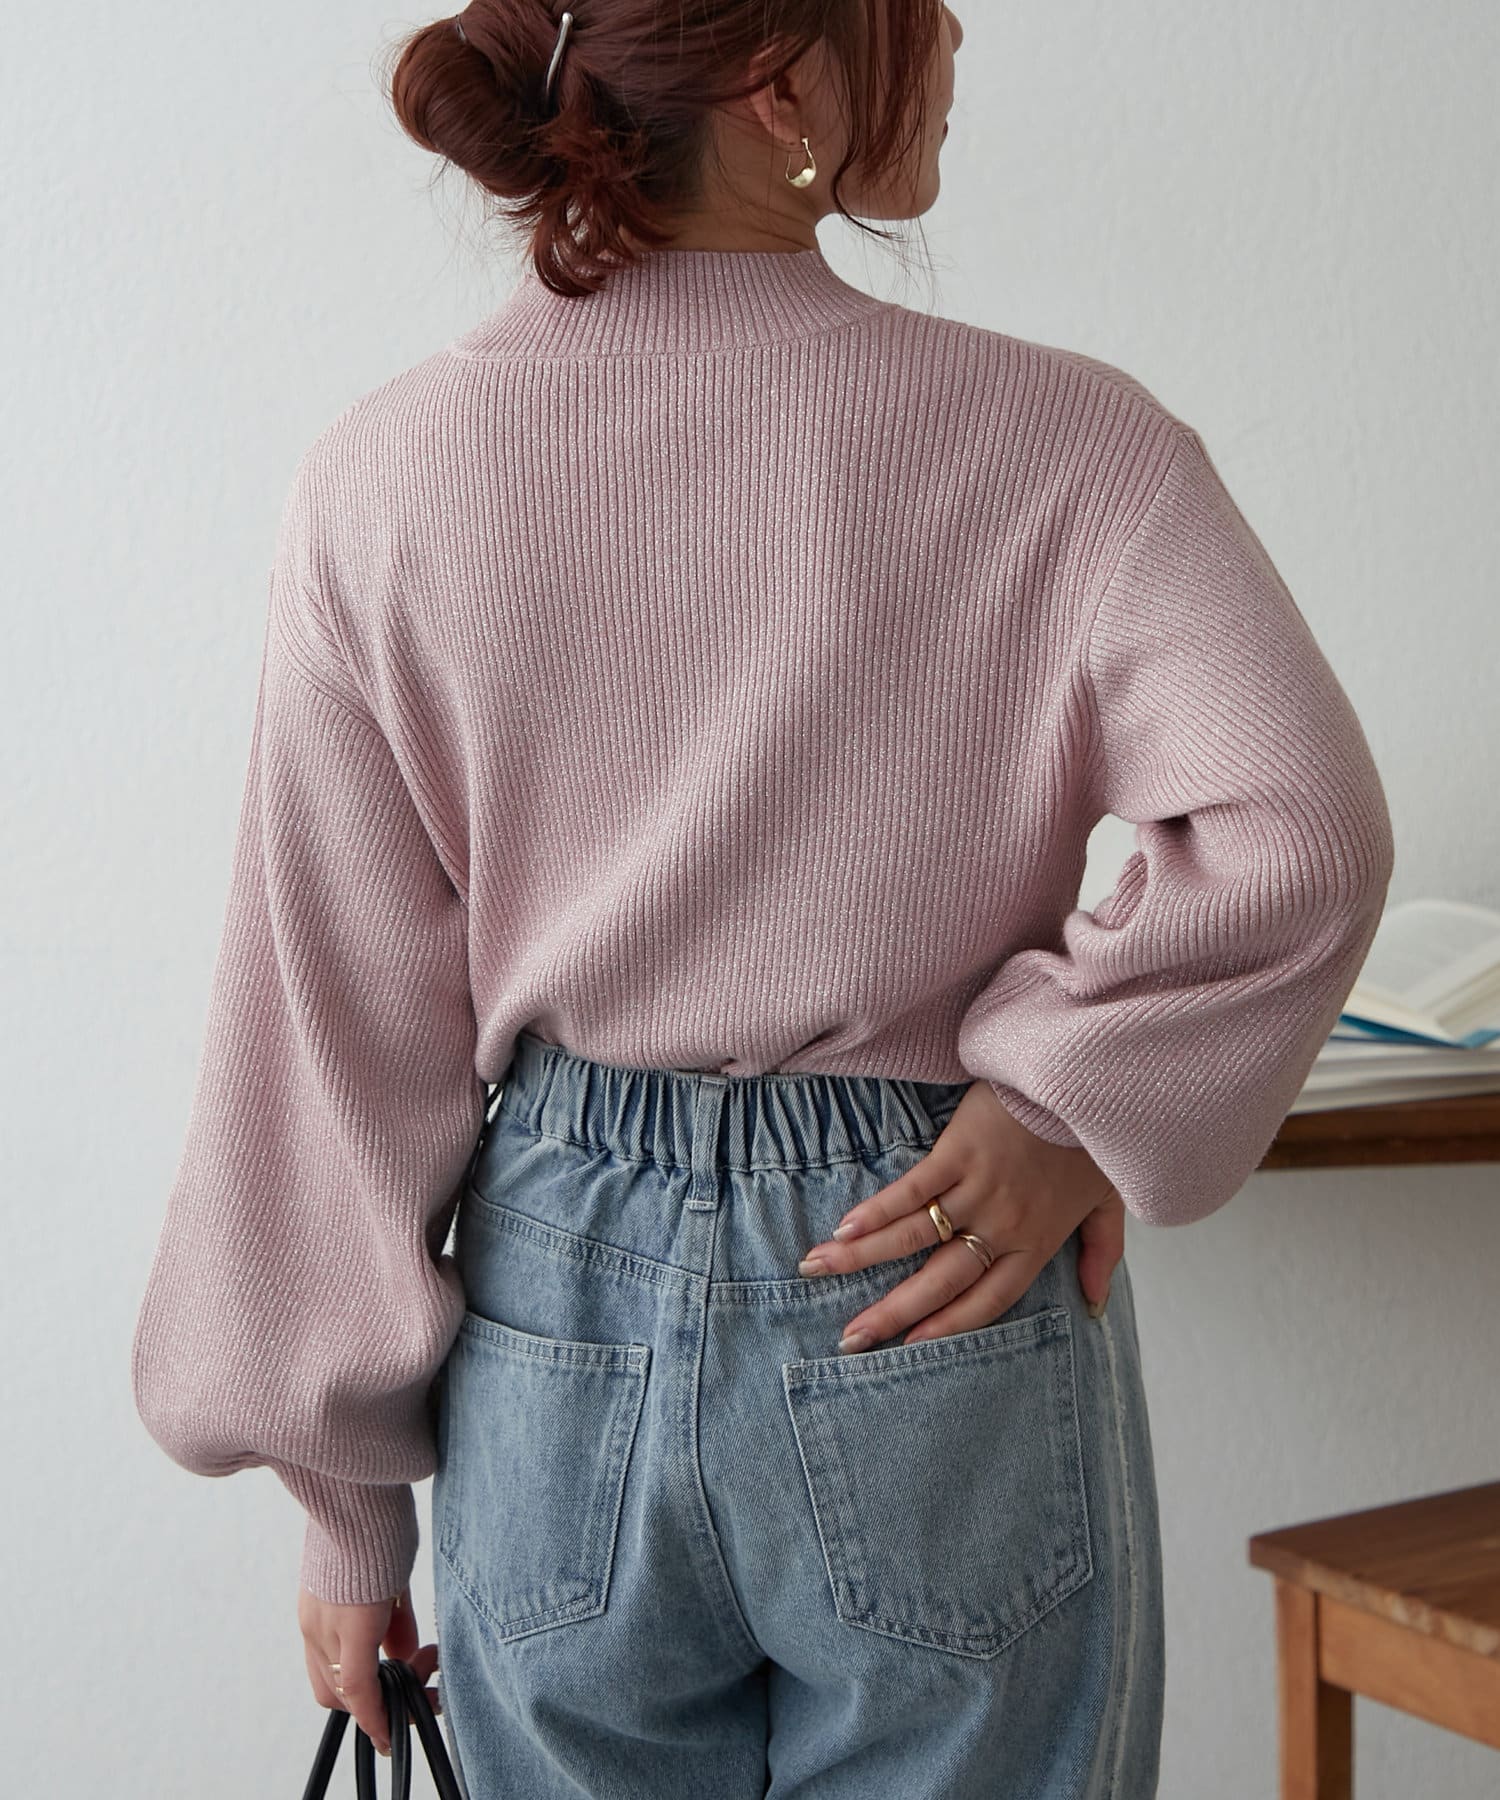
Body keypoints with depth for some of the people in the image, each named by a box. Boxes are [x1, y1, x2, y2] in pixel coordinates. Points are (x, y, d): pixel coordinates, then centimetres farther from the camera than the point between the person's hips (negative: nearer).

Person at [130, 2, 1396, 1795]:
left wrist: (347, 1511, 7)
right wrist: (1072, 1106, -10)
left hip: (556, 1328, 2)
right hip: (941, 1361, -2)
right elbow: (1295, 829, -26)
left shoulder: (380, 479, -5)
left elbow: (345, 1034, -3)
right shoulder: (1056, 443, -11)